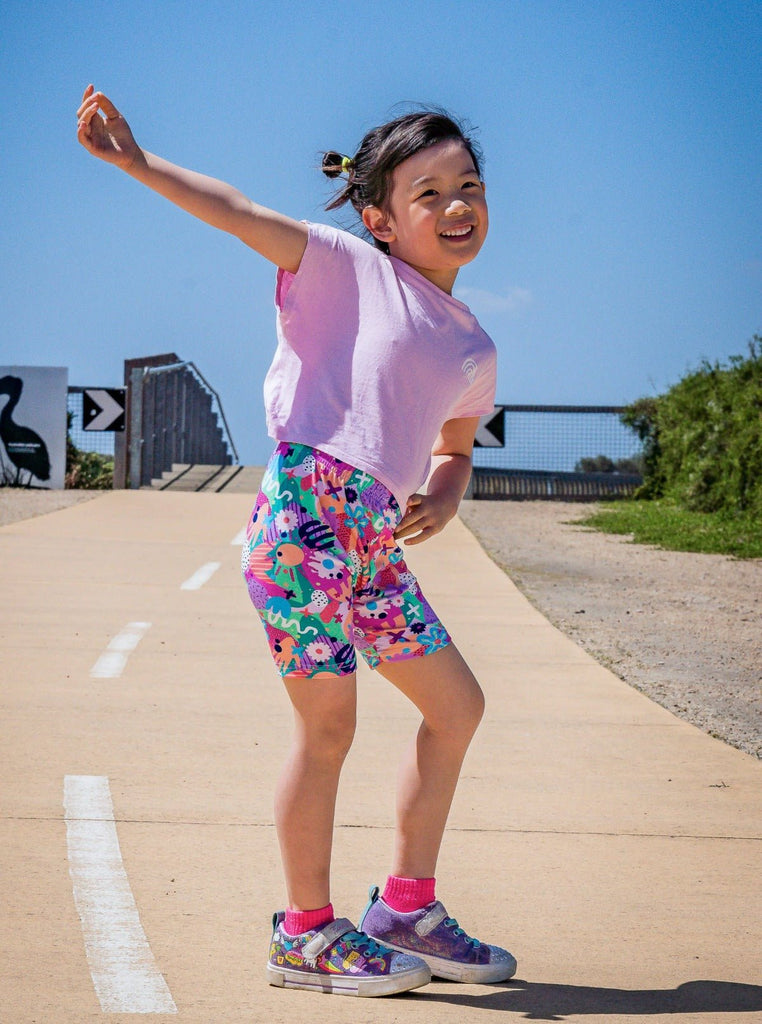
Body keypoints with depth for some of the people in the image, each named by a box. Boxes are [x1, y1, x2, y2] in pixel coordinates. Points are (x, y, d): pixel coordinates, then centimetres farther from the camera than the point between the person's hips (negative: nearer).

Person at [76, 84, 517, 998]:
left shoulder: (473, 350, 19)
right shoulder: (348, 268, 2)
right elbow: (239, 214, -5)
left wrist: (444, 495, 6)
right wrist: (135, 160, -16)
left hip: (376, 539, 7)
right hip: (306, 505, -7)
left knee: (456, 705, 11)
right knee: (327, 725, -6)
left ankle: (406, 907, 23)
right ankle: (306, 933, 8)